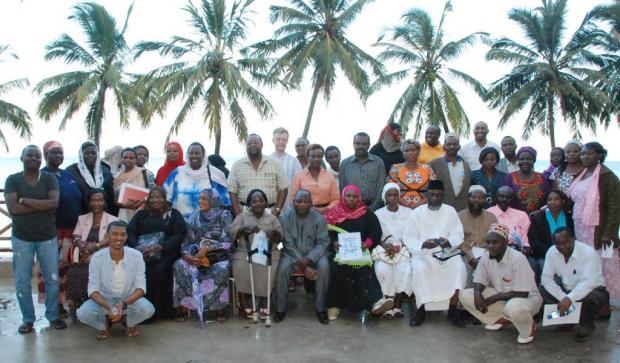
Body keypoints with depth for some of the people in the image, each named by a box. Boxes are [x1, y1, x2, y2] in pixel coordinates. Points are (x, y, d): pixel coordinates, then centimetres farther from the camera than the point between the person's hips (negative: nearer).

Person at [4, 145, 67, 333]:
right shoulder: (12, 180, 0)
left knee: (52, 279, 5)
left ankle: (53, 315, 20)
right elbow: (12, 208, -13)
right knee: (22, 281, 5)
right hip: (21, 238, 0)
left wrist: (25, 200, -15)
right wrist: (43, 205, -15)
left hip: (47, 237, 0)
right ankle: (28, 318, 19)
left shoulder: (49, 178, 1)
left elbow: (54, 203, -14)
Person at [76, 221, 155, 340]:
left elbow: (141, 287, -16)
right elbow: (93, 289, -17)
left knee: (147, 309, -29)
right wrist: (108, 307, -35)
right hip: (104, 299, 0)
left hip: (129, 298, 0)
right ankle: (104, 324, 9)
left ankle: (129, 322, 8)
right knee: (83, 313, -27)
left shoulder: (136, 256, -17)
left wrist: (123, 304, -33)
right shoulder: (97, 258, -17)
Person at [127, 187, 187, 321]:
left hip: (165, 252, -2)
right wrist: (138, 247, -12)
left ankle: (155, 312, -22)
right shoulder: (141, 214, 22)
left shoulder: (173, 214, 13)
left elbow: (179, 235, 0)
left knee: (158, 269, -32)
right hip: (141, 252, 3)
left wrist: (159, 247, -16)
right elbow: (129, 232, 10)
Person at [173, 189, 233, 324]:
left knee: (222, 269, -35)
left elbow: (226, 241, -9)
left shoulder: (224, 216, 0)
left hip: (218, 255, -3)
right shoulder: (194, 217, 10)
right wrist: (186, 254, -17)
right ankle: (183, 306, -19)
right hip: (196, 254, 3)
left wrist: (207, 248, -19)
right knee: (180, 266, -26)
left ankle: (219, 308, -20)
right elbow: (186, 239, 3)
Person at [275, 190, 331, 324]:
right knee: (283, 268, -29)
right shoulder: (285, 218, -7)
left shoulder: (318, 218, -6)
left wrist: (308, 260, -26)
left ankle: (320, 308, -14)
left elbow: (323, 242, -9)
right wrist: (303, 267, -21)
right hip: (292, 253, 0)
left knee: (324, 267, -29)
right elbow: (289, 245, -10)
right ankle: (281, 308, -12)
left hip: (313, 253, 0)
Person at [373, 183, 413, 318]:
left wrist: (398, 247, -13)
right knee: (382, 269, -32)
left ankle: (397, 305, -23)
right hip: (384, 251, 0)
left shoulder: (409, 213, 10)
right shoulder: (378, 214, 10)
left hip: (404, 250, 0)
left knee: (404, 269, -33)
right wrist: (385, 245, -16)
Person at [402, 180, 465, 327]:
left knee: (459, 267, -28)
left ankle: (452, 311, -14)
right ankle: (421, 310, -15)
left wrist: (448, 241, -22)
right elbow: (409, 239, -4)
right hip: (423, 252, -1)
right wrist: (423, 243, -22)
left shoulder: (450, 211, 5)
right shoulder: (417, 212, 0)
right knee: (419, 268, -32)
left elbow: (458, 236, 0)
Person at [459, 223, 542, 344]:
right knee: (465, 296, -10)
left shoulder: (518, 259, -28)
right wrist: (477, 293, -24)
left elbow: (522, 293, -28)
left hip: (527, 298, -6)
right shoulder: (486, 257, -9)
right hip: (500, 296, 6)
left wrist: (494, 298, -25)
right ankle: (501, 319, 9)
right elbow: (479, 280, 0)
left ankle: (528, 327, -4)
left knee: (514, 307, -42)